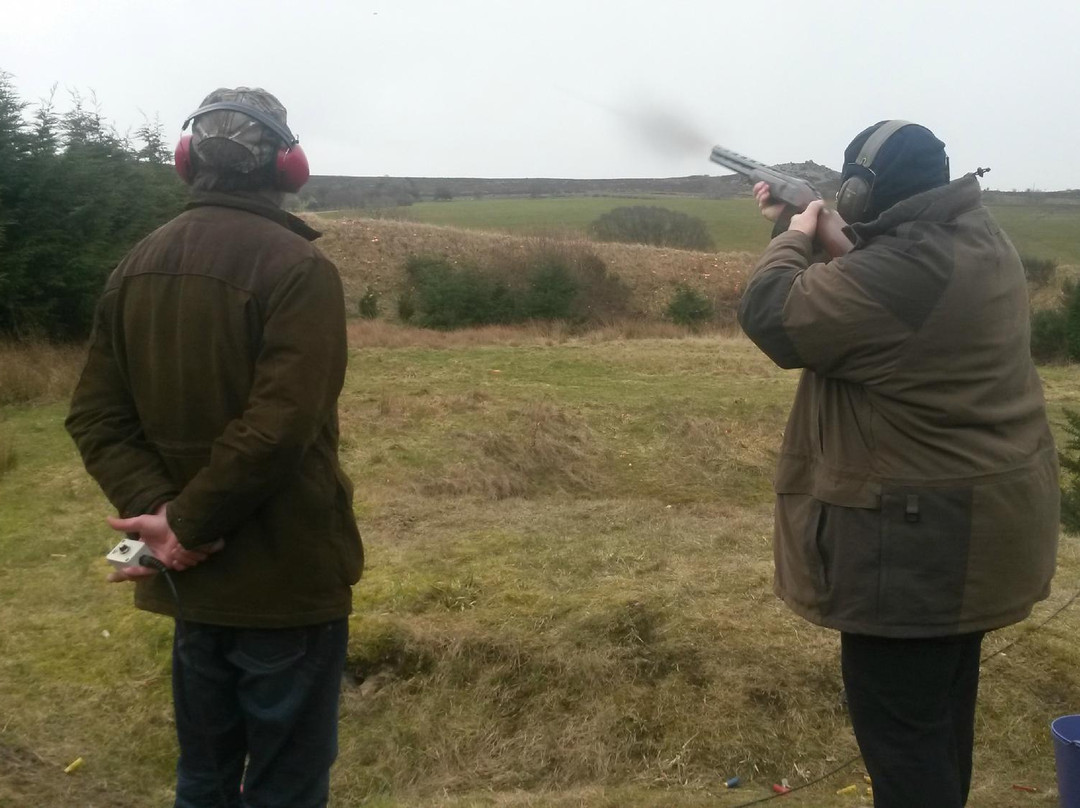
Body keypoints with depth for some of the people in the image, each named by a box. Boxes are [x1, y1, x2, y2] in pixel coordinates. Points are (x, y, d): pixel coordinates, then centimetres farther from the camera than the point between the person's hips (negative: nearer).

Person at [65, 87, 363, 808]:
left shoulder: (136, 266, 6)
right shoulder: (299, 267, -16)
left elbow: (97, 416, 1)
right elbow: (279, 428, -25)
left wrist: (157, 510, -9)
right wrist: (188, 523, -15)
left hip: (192, 578, 7)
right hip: (287, 575, -6)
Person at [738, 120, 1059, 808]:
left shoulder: (902, 271, -28)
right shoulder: (976, 235, 3)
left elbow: (770, 315, -19)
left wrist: (797, 237, -3)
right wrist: (825, 236, 12)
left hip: (923, 534, -10)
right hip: (979, 516, 10)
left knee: (899, 725, 3)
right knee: (938, 706, 25)